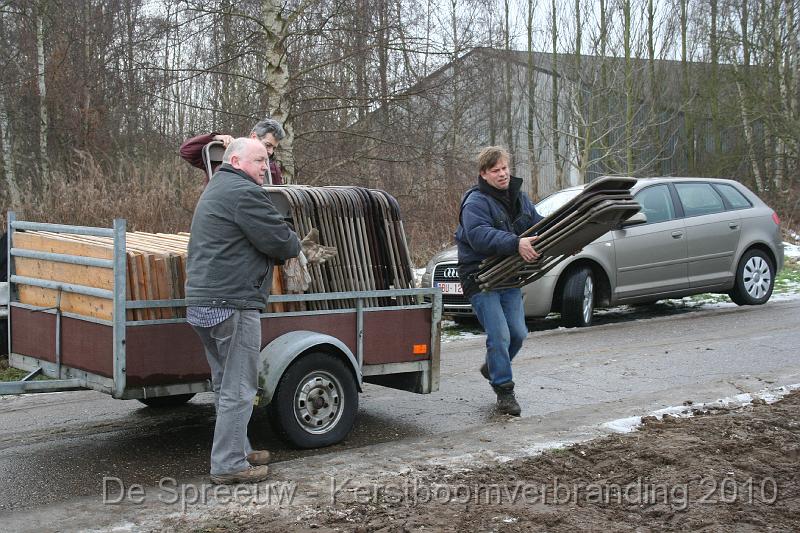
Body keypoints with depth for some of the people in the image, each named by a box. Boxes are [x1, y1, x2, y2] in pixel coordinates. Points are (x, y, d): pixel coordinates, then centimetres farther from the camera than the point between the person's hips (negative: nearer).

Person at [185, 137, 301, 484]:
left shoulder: (215, 190, 22)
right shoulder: (244, 192, -13)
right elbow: (279, 241, -16)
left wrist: (285, 248, 14)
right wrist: (295, 244, 8)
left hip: (203, 301, 11)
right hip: (232, 303, -11)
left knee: (227, 385, 19)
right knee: (238, 390, -4)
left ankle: (237, 449, 30)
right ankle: (228, 465, 0)